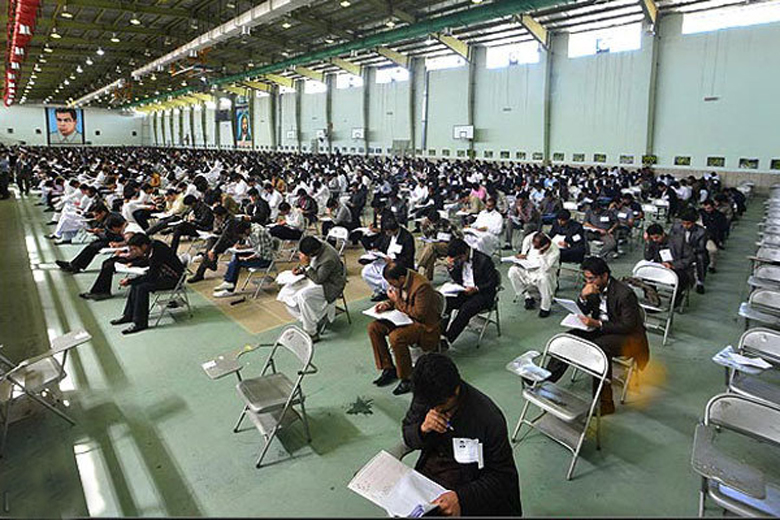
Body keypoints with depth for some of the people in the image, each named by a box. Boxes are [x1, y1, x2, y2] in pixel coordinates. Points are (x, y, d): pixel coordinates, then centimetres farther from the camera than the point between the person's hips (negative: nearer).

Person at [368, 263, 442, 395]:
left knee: (396, 337, -33)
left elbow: (419, 314, -26)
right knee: (373, 327, -5)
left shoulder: (422, 286, -28)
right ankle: (388, 369, 4)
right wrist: (388, 305, -6)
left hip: (424, 324, -9)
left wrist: (398, 301, -22)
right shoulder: (400, 280, -3)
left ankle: (407, 379, -13)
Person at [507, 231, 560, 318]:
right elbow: (526, 240, 10)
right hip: (529, 267, 6)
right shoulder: (534, 239, -16)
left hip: (544, 272, -5)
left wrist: (541, 253, -43)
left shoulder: (554, 251, -28)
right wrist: (523, 254, 3)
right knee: (513, 271, -17)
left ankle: (545, 307, -19)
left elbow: (544, 268, -36)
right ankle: (528, 297, -6)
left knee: (543, 278, -40)